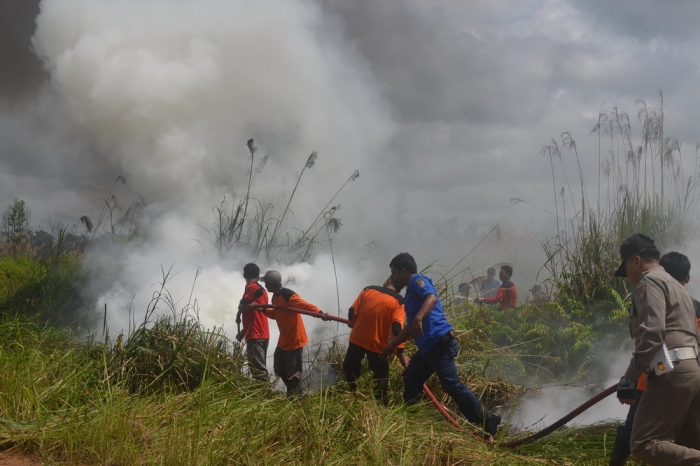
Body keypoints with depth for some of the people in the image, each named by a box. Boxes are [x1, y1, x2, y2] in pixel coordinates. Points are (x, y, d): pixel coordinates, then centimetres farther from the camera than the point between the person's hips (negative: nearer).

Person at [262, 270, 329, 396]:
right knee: (280, 369, 21)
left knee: (293, 373, -4)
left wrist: (319, 312, -52)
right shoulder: (275, 297, 8)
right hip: (283, 340, 10)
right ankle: (293, 394, 35)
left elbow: (306, 306, -35)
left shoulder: (288, 296, -23)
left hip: (294, 340, -10)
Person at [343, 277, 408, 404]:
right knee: (381, 376, 12)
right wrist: (400, 353, -19)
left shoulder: (367, 290, 2)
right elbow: (397, 328, -18)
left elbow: (352, 312, 1)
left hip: (357, 338, 3)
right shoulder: (398, 301, -7)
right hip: (377, 343, -3)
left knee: (350, 368, 23)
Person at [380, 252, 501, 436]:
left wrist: (419, 317, -44)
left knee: (451, 384, -13)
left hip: (439, 341, -10)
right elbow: (410, 326, 33)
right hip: (428, 345, 10)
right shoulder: (411, 291, 25)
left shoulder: (418, 281, -4)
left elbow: (432, 298, -27)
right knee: (411, 378, 14)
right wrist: (392, 345, 39)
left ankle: (485, 420, -9)